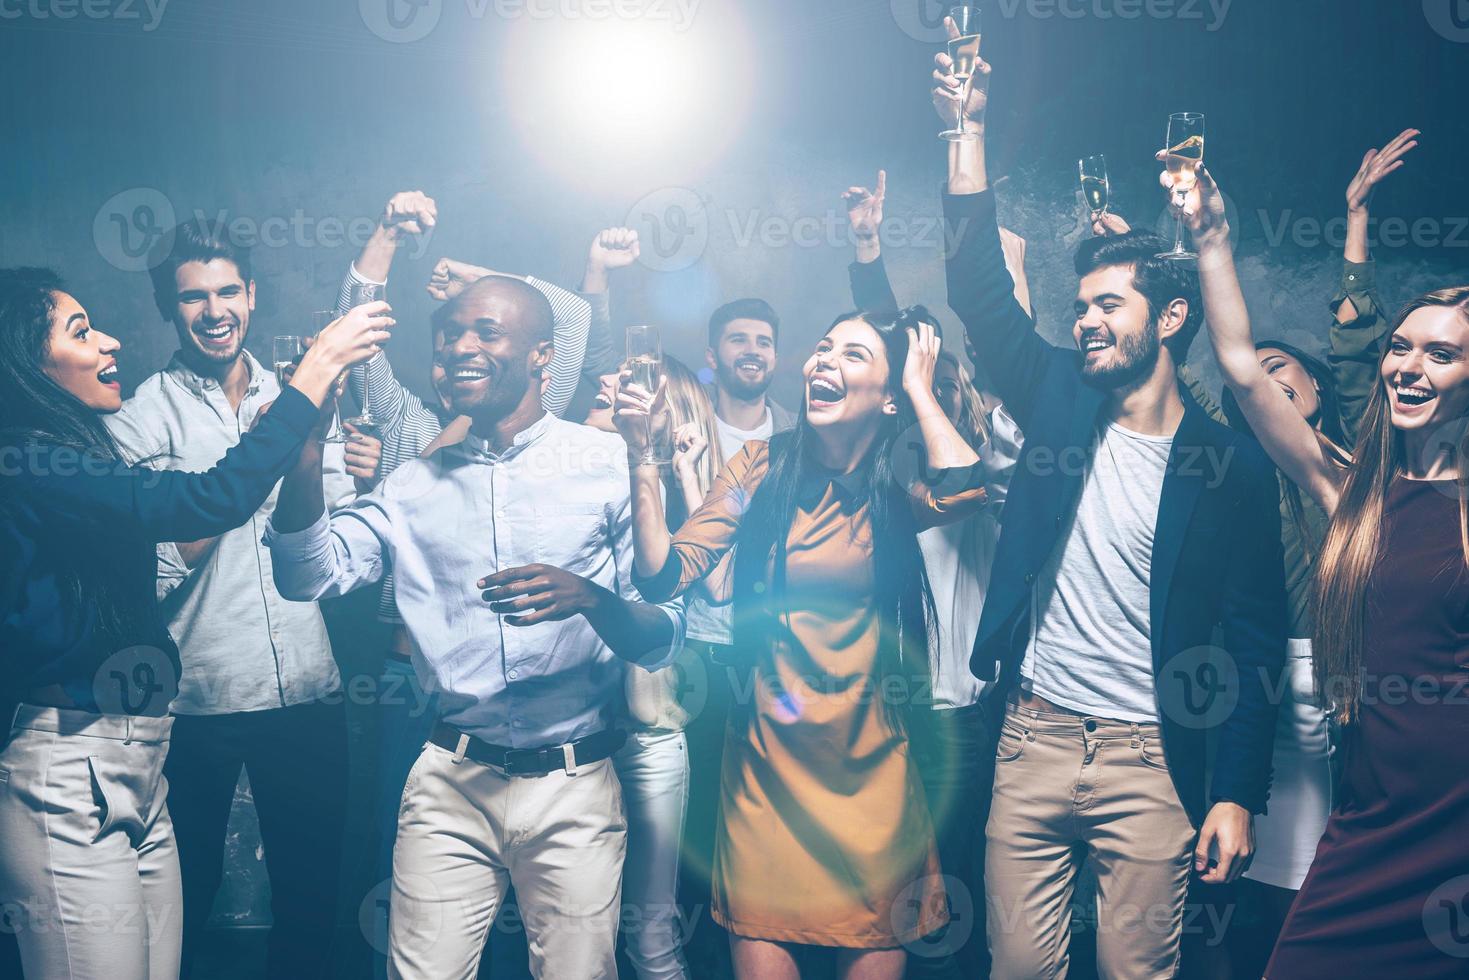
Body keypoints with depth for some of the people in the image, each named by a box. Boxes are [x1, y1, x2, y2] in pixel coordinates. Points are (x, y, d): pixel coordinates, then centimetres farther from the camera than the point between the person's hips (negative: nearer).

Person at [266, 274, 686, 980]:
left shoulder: (609, 465, -2)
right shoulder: (416, 482, 9)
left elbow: (662, 640, -5)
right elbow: (310, 574, -1)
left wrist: (590, 598, -26)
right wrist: (306, 442, -13)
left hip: (573, 786, -2)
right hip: (451, 785, 2)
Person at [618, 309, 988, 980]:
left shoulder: (896, 493, 2)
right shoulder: (764, 468, 1)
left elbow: (962, 490, -22)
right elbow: (667, 574, -7)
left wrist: (920, 386, -8)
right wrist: (643, 459, -18)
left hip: (870, 765, 1)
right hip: (768, 757, 0)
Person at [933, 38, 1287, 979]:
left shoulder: (1232, 464, -3)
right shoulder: (1062, 401, 6)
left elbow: (1257, 640, -4)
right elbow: (981, 290, 2)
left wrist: (1237, 795, -8)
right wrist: (968, 130, -2)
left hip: (1149, 758, -3)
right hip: (1033, 735, 3)